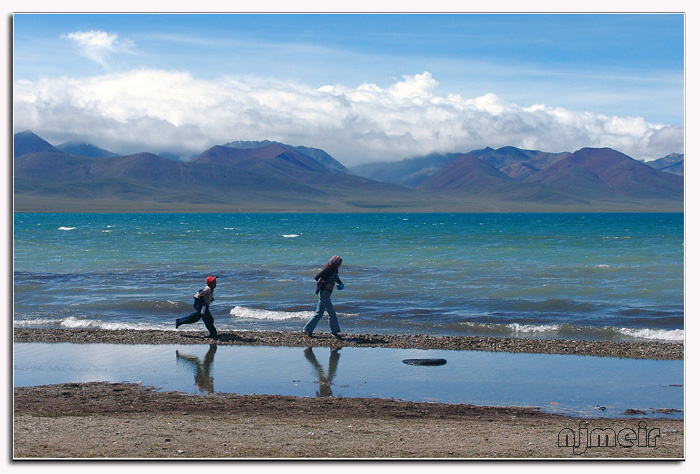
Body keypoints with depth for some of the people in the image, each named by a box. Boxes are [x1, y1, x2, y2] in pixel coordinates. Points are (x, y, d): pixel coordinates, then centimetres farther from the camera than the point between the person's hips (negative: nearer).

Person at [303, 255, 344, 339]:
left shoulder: (334, 270, 10)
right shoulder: (327, 270, -17)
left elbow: (336, 278, 29)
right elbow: (316, 277, -20)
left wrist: (340, 283, 10)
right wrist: (325, 284, -23)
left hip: (327, 293, 10)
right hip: (324, 292, -10)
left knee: (319, 313, 10)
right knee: (331, 312, -7)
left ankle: (308, 329, 14)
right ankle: (334, 331, 1)